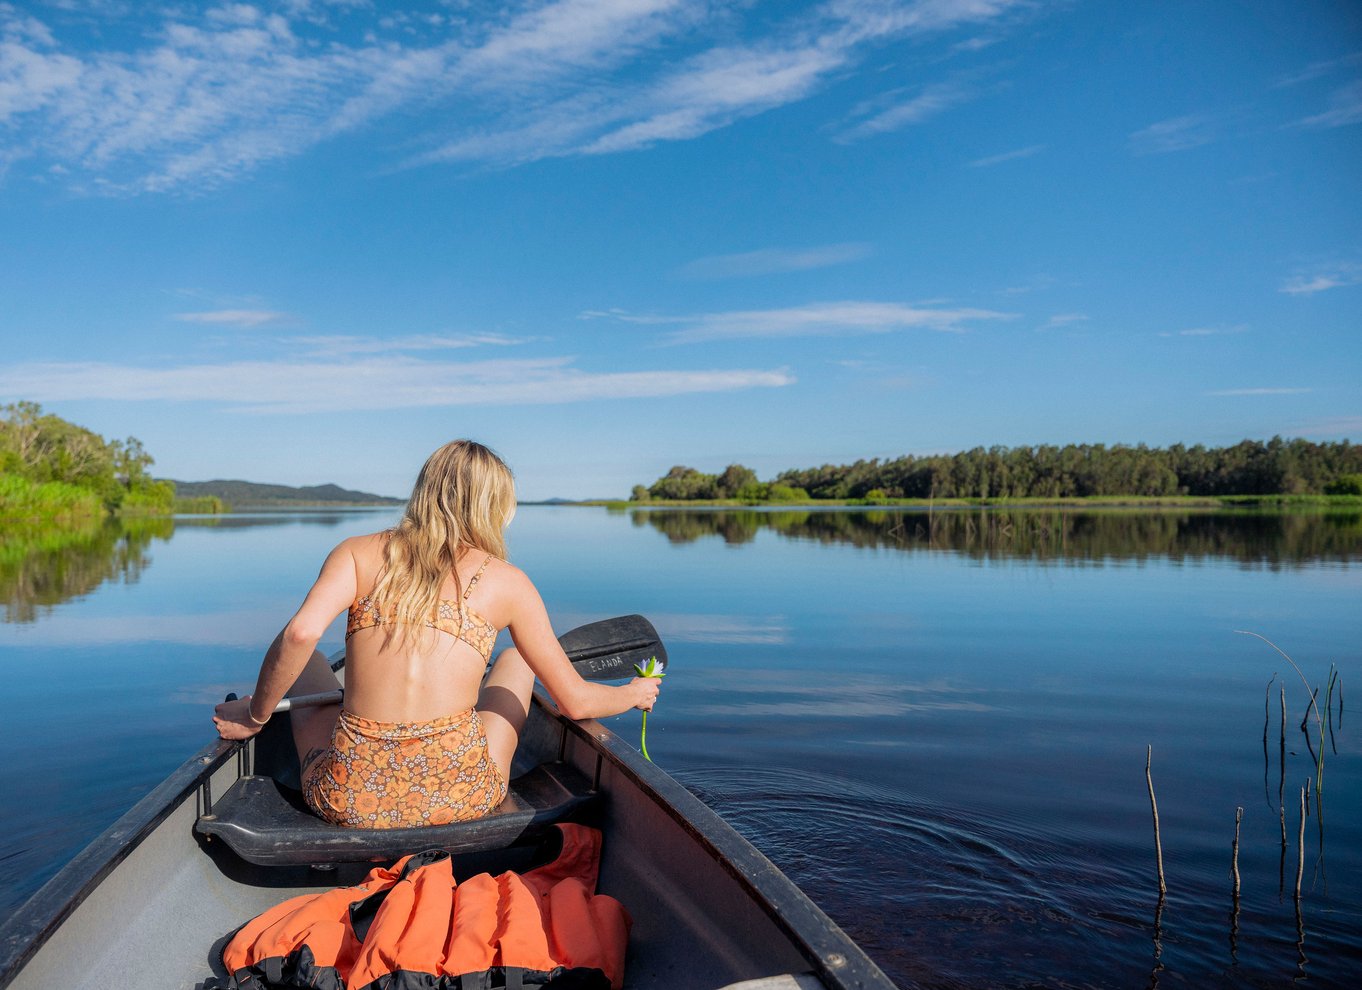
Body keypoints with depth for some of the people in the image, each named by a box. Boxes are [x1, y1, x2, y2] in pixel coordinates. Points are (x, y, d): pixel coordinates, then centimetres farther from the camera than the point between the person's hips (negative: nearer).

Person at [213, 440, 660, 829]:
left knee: (308, 662, 29)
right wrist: (636, 693, 24)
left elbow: (299, 635, -14)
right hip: (461, 800, -1)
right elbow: (575, 702, 4)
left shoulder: (358, 553, 4)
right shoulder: (506, 581, 2)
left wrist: (255, 715, 4)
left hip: (352, 799, 1)